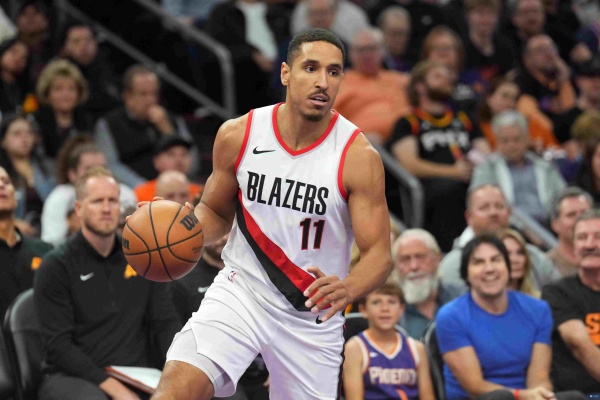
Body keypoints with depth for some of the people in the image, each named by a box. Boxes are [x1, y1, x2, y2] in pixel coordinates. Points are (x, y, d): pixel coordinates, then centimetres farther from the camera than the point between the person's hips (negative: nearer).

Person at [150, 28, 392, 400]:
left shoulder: (359, 157, -13)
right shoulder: (238, 135, -5)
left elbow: (379, 254, -14)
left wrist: (347, 289, -36)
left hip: (313, 311, 0)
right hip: (241, 289, 0)